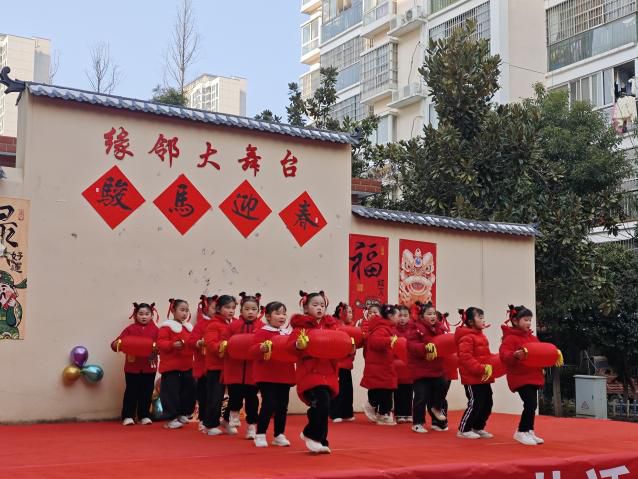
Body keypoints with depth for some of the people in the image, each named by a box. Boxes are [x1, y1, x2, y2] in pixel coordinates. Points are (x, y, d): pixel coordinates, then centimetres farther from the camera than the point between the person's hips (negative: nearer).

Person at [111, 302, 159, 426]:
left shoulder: (155, 329, 4)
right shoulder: (130, 329, 2)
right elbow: (116, 343, -3)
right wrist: (116, 344, -25)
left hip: (149, 366, 1)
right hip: (132, 366, -1)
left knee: (147, 392, 7)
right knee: (131, 392, 4)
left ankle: (144, 416, 18)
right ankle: (128, 416, 11)